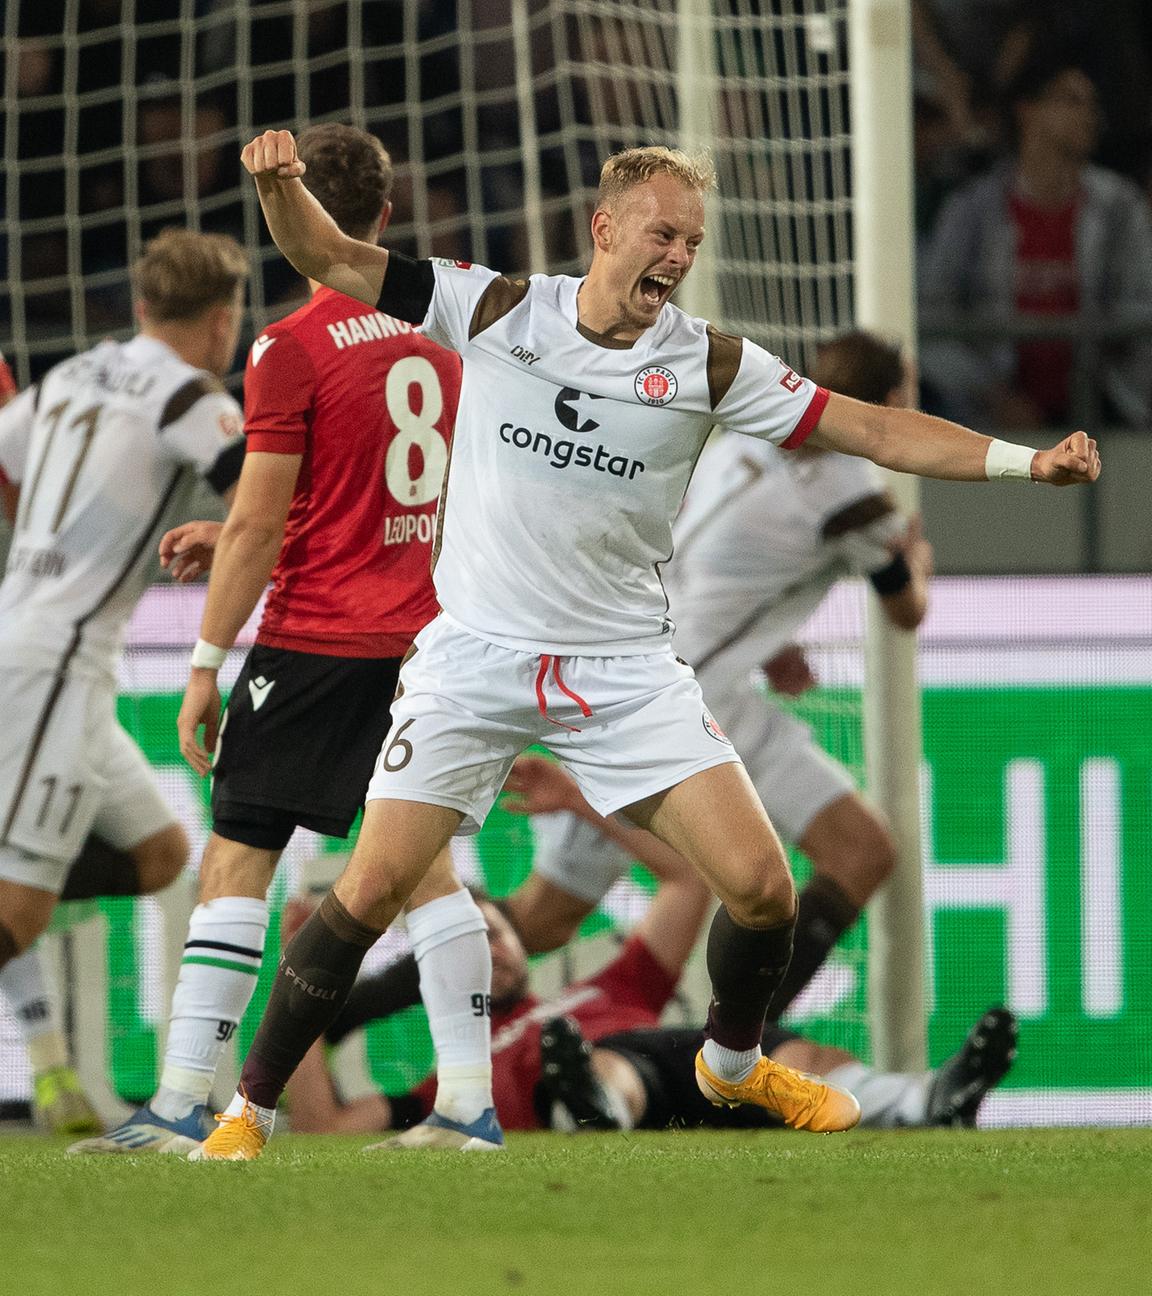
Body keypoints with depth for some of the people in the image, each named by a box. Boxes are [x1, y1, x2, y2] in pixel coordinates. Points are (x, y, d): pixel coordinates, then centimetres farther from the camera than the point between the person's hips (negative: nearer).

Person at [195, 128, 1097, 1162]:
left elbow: (870, 429, -2)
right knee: (372, 891, -11)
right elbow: (331, 259, 0)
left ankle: (733, 1061, 25)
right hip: (475, 653, -1)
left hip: (625, 670, 2)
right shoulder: (495, 311, -3)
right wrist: (281, 184, -20)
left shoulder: (709, 366, -2)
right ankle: (250, 1109, 4)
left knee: (760, 885, -7)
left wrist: (1026, 460, -11)